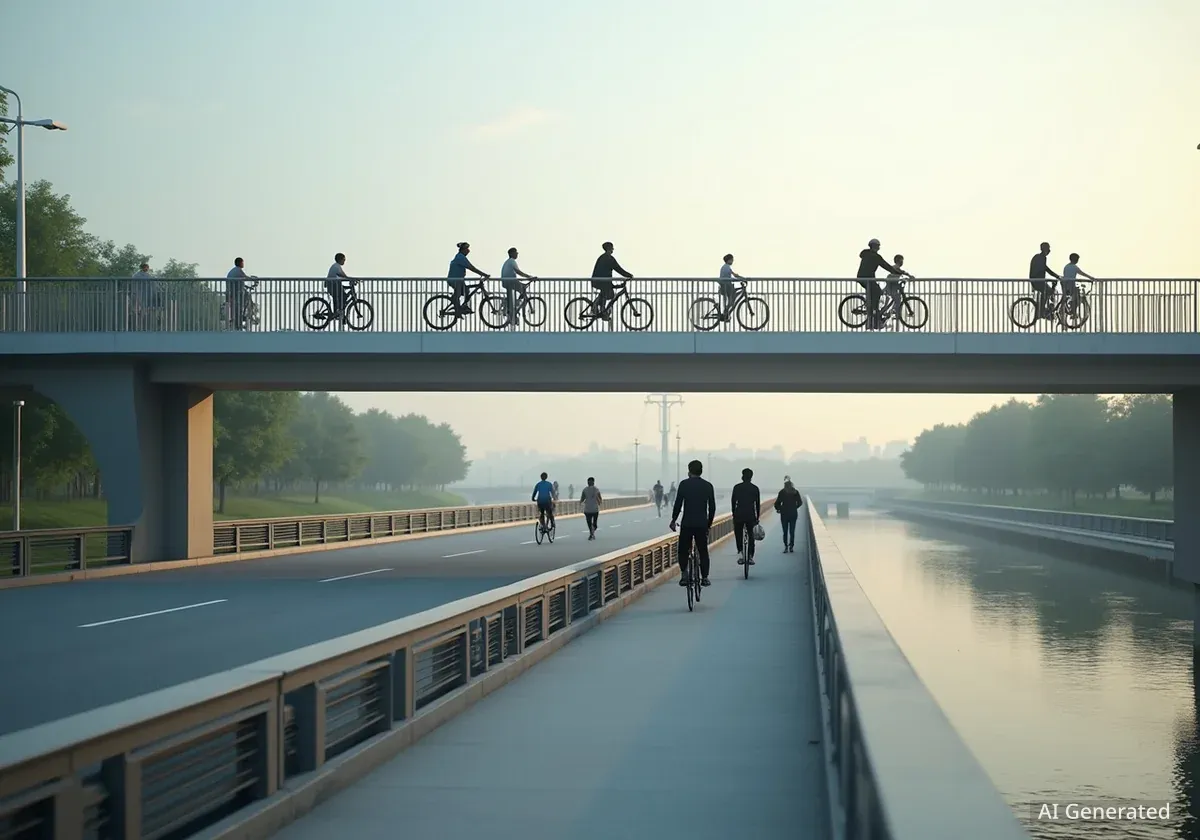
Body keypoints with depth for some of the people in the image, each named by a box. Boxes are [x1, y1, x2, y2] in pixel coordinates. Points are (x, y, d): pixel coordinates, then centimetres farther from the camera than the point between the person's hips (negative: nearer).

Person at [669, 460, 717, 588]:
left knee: (683, 550, 8)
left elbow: (678, 504, -6)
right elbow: (712, 507, 9)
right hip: (702, 524, 2)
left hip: (687, 524, -2)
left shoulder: (684, 484, -3)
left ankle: (684, 573, -10)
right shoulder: (708, 486, 7)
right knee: (703, 552, 11)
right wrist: (709, 523, 19)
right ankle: (704, 578, 10)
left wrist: (673, 520, 4)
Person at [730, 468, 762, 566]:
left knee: (738, 535, 11)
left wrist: (734, 514, 16)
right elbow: (758, 504, 6)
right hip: (751, 516, 1)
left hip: (739, 516, 0)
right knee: (751, 536, 11)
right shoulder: (755, 488, 4)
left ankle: (740, 553, -8)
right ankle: (751, 557, 5)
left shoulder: (737, 487, 2)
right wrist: (757, 517, 14)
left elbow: (733, 501, 5)